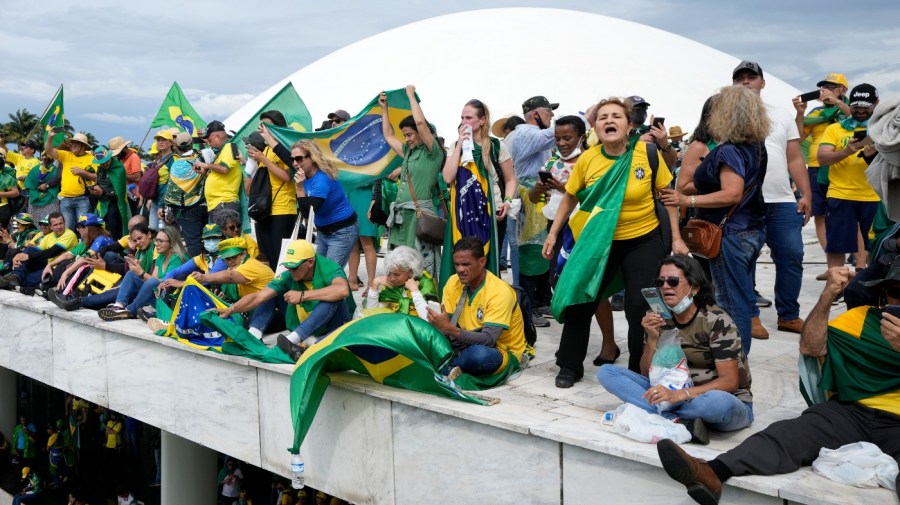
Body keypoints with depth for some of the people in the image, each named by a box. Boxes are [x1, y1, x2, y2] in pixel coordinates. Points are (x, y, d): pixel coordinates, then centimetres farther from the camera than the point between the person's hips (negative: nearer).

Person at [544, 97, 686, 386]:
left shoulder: (648, 154, -12)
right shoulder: (587, 160, -9)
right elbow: (569, 199, 5)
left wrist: (676, 238, -4)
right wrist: (553, 234, 5)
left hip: (644, 240, -2)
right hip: (600, 241, 2)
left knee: (641, 307, -2)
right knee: (579, 301, 4)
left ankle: (639, 370, 18)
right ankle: (570, 366, 22)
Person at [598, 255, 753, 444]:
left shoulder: (716, 320, -14)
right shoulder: (660, 320, 0)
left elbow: (730, 382, -19)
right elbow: (647, 374, 1)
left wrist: (679, 394, -31)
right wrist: (653, 338, -18)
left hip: (727, 402, -5)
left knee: (718, 402, -43)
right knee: (606, 372, -11)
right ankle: (680, 422, -26)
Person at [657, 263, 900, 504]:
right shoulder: (861, 317, 19)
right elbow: (810, 347, 5)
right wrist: (829, 295, -7)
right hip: (851, 410, 2)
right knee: (788, 434, -27)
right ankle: (713, 472, -48)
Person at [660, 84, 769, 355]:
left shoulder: (728, 151, -19)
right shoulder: (756, 147, 8)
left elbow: (732, 194, -27)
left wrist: (687, 200, -25)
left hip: (731, 235, -9)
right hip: (752, 230, 10)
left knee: (731, 302, -2)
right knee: (743, 298, 17)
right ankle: (741, 357, 27)